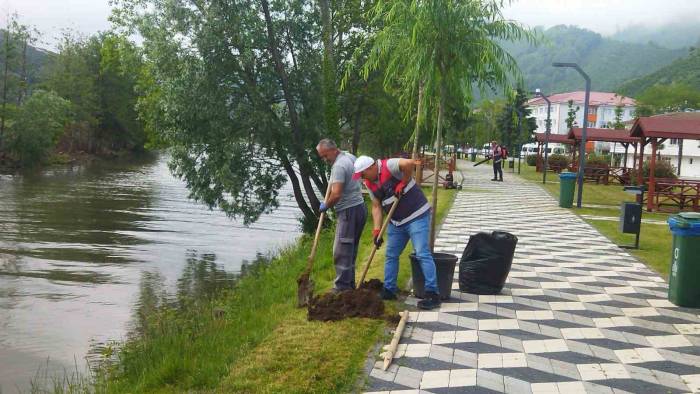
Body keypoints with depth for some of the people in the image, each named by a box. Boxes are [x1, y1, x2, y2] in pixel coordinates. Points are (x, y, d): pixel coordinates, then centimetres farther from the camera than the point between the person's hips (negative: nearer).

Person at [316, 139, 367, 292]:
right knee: (351, 249, 14)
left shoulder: (339, 166, -17)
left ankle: (341, 288, -6)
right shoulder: (350, 157, 12)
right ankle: (350, 284, 20)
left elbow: (336, 194, -25)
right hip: (359, 206, 10)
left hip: (349, 211, -10)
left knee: (342, 251, -7)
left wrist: (325, 206, -7)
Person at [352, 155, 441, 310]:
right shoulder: (370, 184, 5)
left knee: (423, 254, -12)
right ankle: (389, 290, 27)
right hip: (396, 222, 9)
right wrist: (377, 230, -5)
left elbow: (408, 163, -38)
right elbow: (376, 207, 6)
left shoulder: (388, 166, -19)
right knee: (391, 255, 14)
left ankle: (433, 294, -9)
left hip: (417, 216, -9)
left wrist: (403, 183, -24)